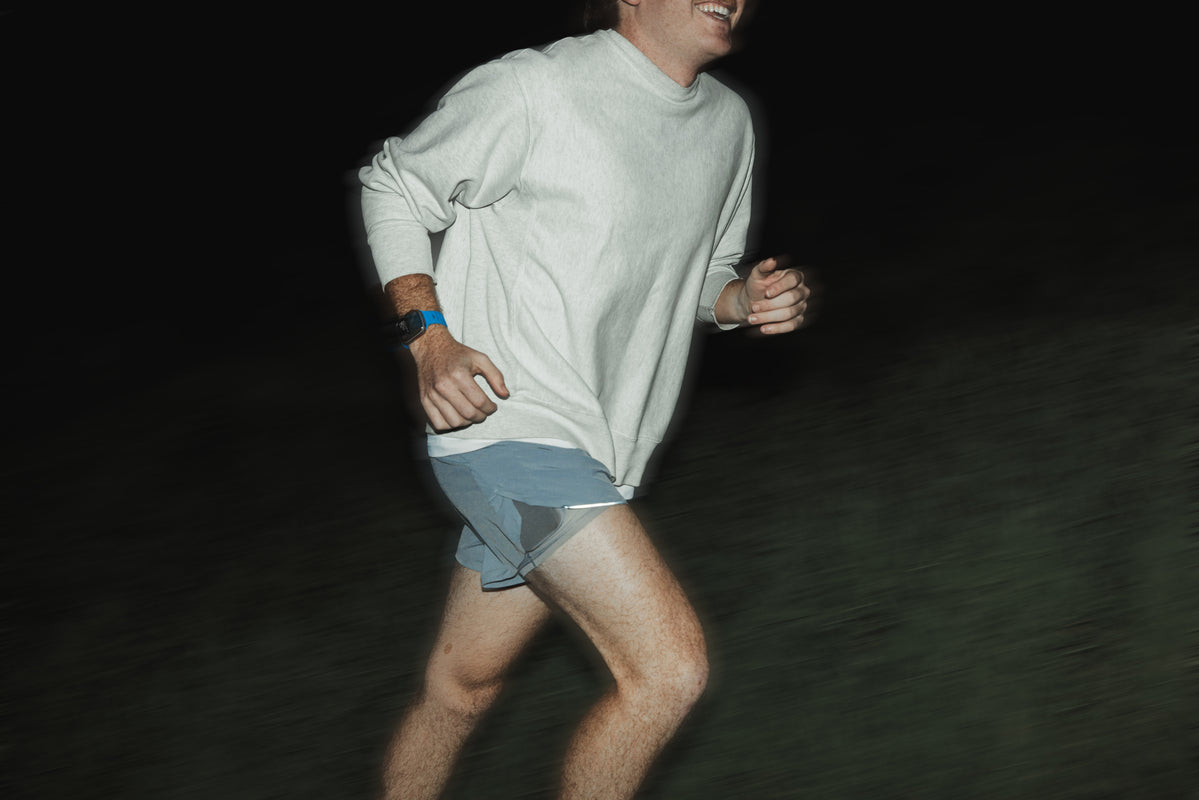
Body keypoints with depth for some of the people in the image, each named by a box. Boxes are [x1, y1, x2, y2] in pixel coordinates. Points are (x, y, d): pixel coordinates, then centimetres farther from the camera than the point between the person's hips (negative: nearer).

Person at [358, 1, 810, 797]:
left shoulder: (729, 121, 10)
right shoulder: (533, 90, -13)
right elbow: (393, 186, -3)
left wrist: (747, 298, -1)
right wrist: (431, 337, -15)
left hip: (595, 452, 8)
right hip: (508, 424, -8)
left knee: (462, 687, 18)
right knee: (671, 666, -18)